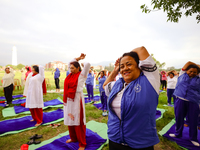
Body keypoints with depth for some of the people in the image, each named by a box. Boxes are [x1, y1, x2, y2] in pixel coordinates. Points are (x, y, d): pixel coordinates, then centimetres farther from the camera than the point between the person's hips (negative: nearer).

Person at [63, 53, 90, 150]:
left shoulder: (81, 75, -6)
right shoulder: (70, 75, 12)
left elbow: (87, 64, -16)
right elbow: (70, 63, 24)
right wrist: (78, 58, 19)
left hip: (77, 100, -7)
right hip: (68, 100, 7)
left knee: (78, 122, 1)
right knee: (69, 120, 17)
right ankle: (73, 138, 38)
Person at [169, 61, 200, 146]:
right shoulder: (182, 75, 10)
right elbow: (188, 63, 15)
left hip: (193, 103, 0)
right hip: (180, 100, 1)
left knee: (193, 120, 7)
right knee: (179, 118, 7)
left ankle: (193, 138, 24)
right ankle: (178, 134, 26)